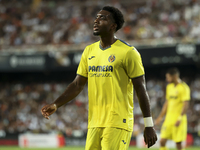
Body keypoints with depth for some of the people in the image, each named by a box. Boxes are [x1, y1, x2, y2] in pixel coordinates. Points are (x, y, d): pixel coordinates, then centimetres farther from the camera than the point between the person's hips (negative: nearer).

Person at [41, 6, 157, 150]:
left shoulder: (128, 52, -5)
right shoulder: (89, 51, 13)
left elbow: (141, 88, -6)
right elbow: (77, 85, 16)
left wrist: (149, 125, -9)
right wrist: (55, 105, 3)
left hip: (118, 124, -6)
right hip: (94, 124, 7)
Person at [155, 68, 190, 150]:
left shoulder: (183, 88, -9)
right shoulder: (169, 87, 14)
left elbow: (186, 104, -15)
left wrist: (180, 118, -23)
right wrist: (160, 116, 19)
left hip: (178, 119, -7)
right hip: (169, 119, 7)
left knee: (178, 143, -5)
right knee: (162, 141, -2)